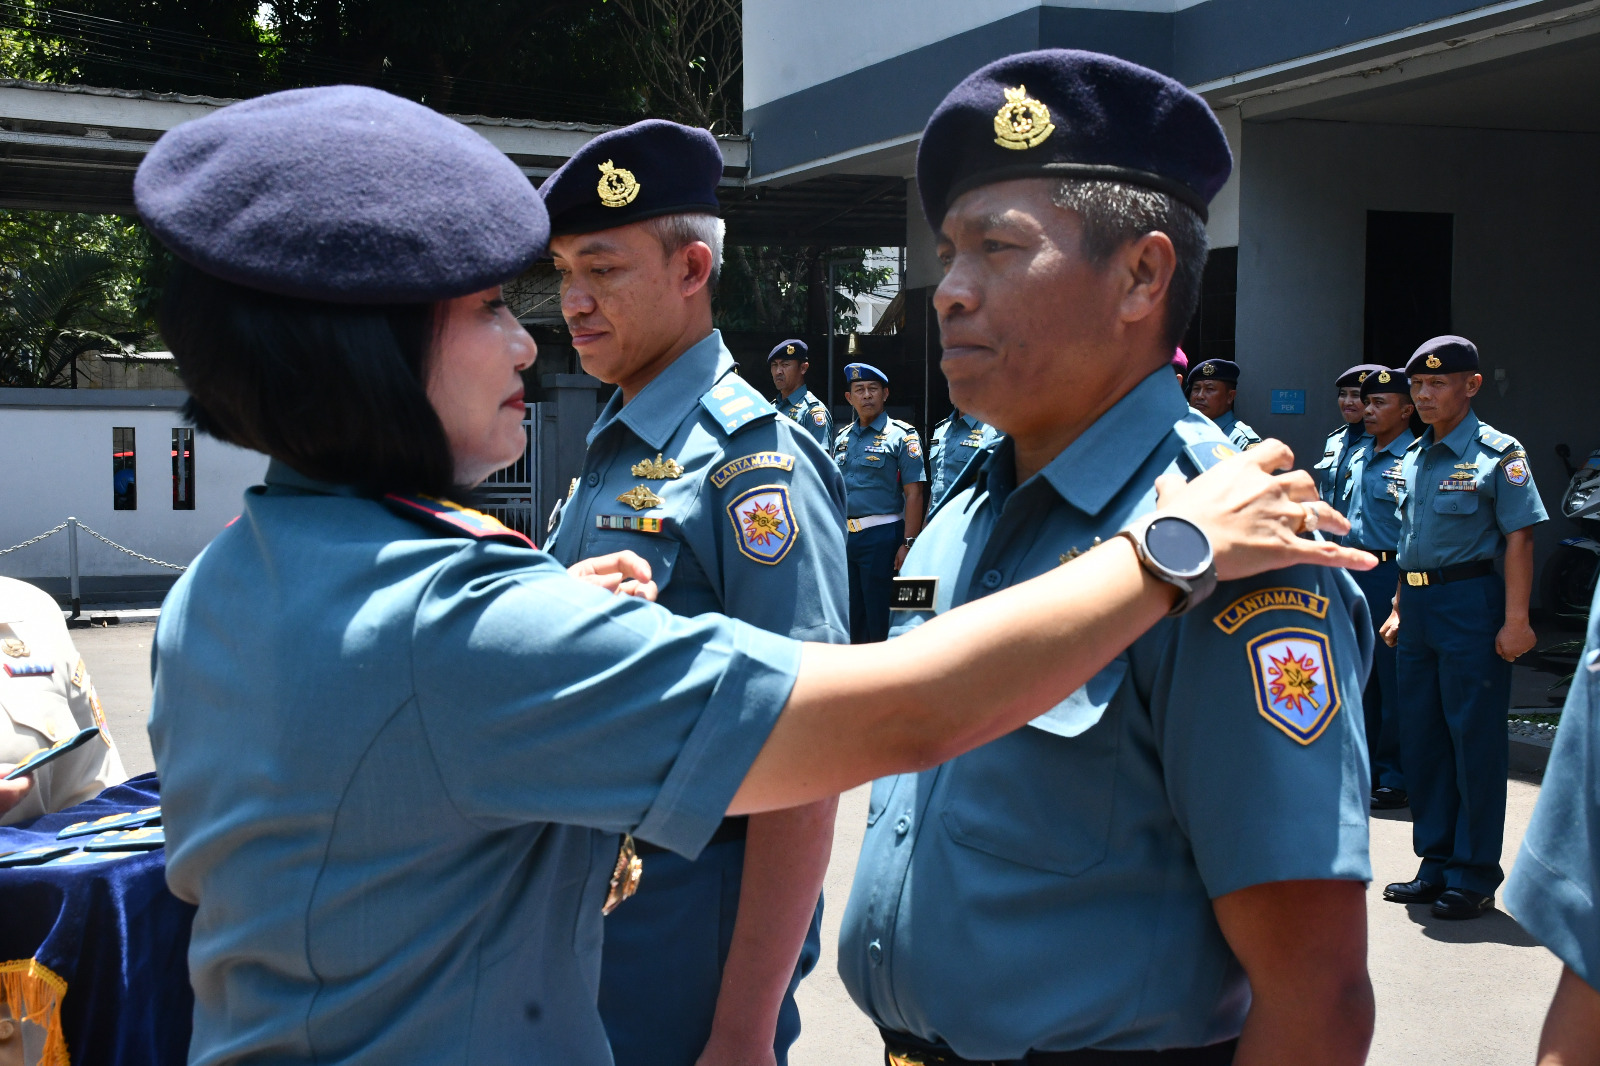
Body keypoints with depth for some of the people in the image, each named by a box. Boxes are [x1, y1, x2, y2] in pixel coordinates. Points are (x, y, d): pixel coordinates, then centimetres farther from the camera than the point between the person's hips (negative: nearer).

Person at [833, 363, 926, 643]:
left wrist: (908, 543, -17)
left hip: (881, 536, -6)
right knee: (850, 618, 13)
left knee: (880, 620, -2)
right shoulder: (842, 438, 13)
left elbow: (914, 494, -10)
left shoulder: (901, 435, -5)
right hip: (844, 536, 6)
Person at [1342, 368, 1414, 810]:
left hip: (1391, 576, -8)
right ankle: (1367, 767, 26)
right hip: (1352, 572, 8)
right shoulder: (1358, 453, 13)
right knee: (1360, 677, 14)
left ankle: (1396, 779, 7)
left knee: (1395, 683, -1)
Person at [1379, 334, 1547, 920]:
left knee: (1475, 739, -1)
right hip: (1417, 605, 7)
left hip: (1470, 602, -7)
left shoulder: (1497, 454, -7)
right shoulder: (1413, 457, 13)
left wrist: (1515, 620, -17)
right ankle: (1436, 865, 22)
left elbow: (1519, 538, -11)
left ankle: (1474, 876, 9)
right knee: (1420, 737, 10)